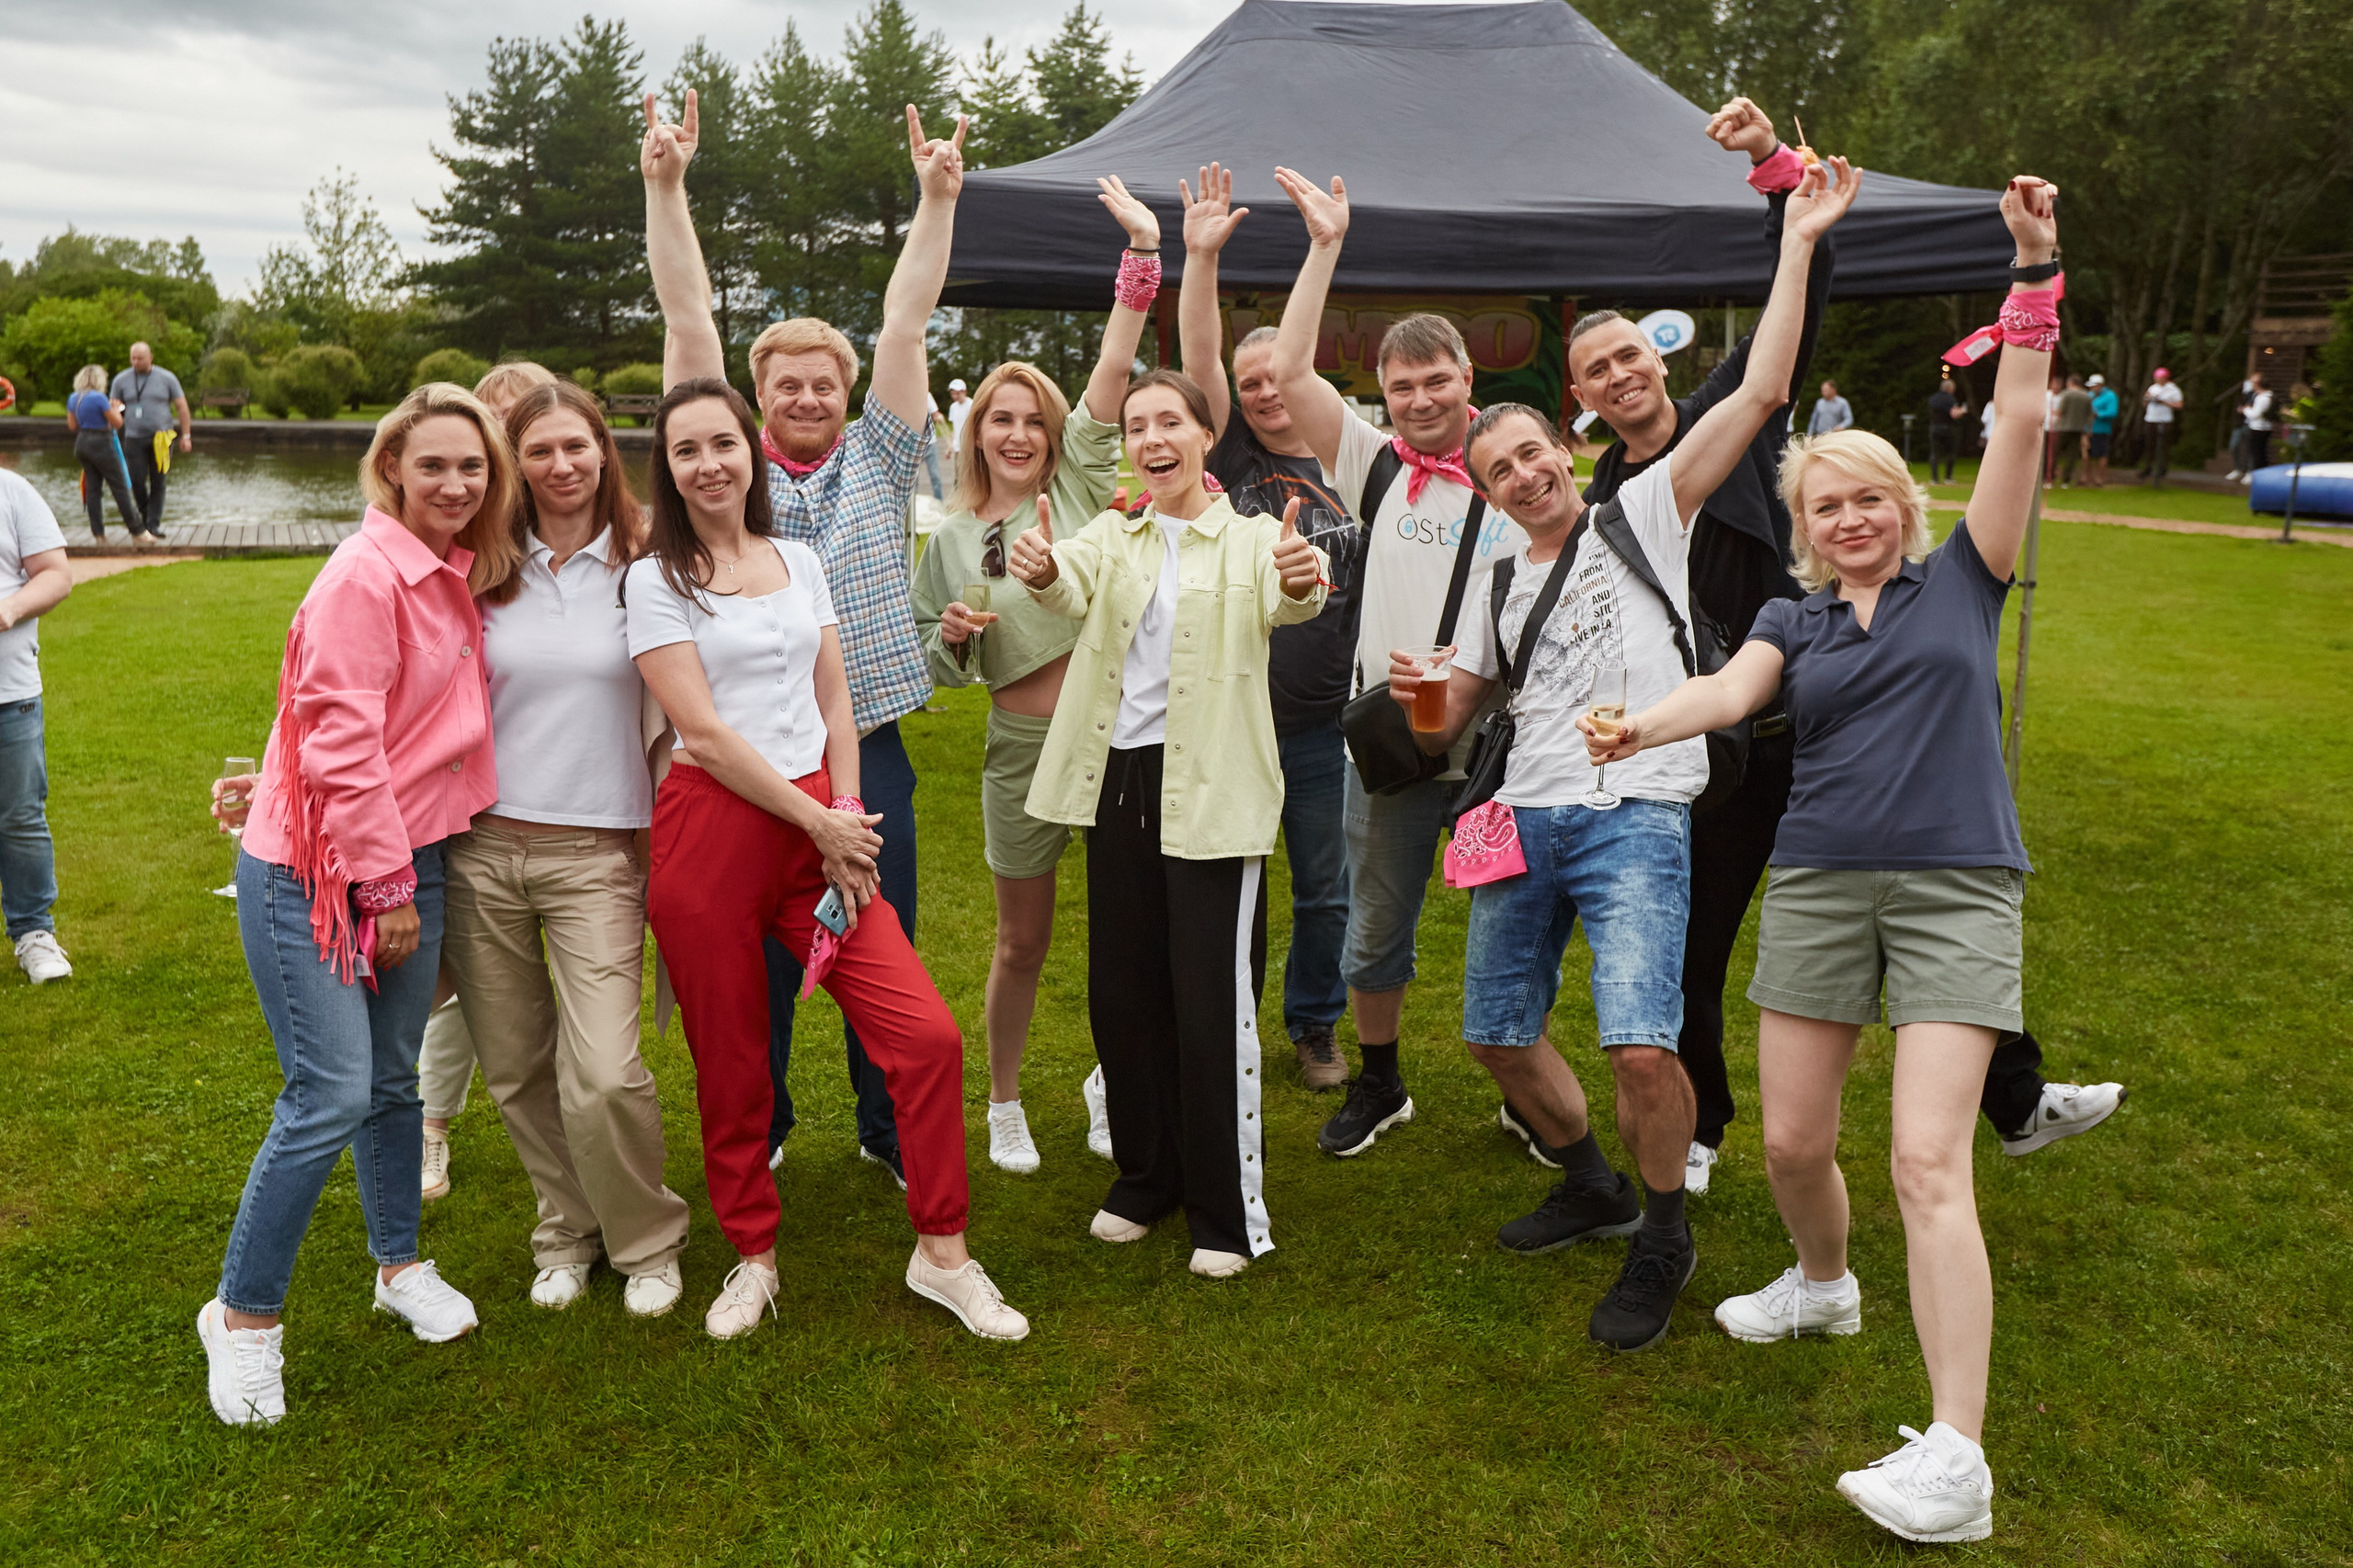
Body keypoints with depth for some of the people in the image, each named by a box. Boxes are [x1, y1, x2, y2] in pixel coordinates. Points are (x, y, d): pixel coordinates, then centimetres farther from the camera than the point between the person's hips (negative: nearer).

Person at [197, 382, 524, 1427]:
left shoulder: (457, 578, 8)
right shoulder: (364, 574, -16)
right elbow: (340, 740, -18)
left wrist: (408, 879, 11)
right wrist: (386, 884, -14)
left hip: (410, 857, 8)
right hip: (313, 870, -7)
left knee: (395, 1079, 17)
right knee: (333, 1097, -7)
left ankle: (399, 1264, 35)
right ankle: (244, 1314, 12)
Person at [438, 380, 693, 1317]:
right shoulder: (483, 571, 7)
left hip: (596, 851, -3)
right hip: (481, 847, 3)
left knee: (602, 1079, -11)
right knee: (517, 1072, 10)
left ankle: (648, 1242, 15)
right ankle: (566, 1230, 33)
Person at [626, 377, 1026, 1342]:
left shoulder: (798, 561, 13)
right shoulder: (657, 581, -1)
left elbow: (834, 705, 11)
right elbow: (704, 733, -9)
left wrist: (848, 821, -3)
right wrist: (822, 827, -10)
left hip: (823, 821, 3)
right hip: (711, 832, -3)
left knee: (926, 1036, -7)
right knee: (731, 1065, 7)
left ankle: (941, 1253, 9)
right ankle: (752, 1255, 28)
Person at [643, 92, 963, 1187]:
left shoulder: (876, 458, 9)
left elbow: (905, 322, 4)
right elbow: (689, 321, 0)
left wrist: (937, 200, -1)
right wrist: (665, 187, -6)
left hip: (868, 746, 1)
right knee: (757, 955, 9)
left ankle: (891, 1127, 26)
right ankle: (756, 1130, 28)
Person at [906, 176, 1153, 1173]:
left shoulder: (1083, 478, 5)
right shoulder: (952, 539, 7)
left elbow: (1115, 363, -5)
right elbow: (943, 671, 11)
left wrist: (1143, 250, -11)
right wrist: (951, 636, -11)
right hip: (1024, 747, 0)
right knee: (1024, 941, 10)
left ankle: (1109, 1082, 31)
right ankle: (1004, 1103, 30)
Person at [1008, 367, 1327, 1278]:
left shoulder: (1250, 539, -1)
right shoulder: (1111, 537, 9)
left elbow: (1281, 601, -25)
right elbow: (1071, 587, -14)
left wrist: (1301, 582, -49)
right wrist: (1041, 571, -38)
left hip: (1212, 791, -4)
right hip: (1120, 782, 5)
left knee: (1215, 1002, -2)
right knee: (1122, 992, 12)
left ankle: (1229, 1212, 13)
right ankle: (1146, 1177, 31)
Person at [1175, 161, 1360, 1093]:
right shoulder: (1234, 456, 2)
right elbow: (1199, 362, -11)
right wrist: (1201, 257, -20)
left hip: (1325, 723, 1)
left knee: (1327, 892, 12)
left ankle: (1313, 1028, 32)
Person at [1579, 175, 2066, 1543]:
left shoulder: (1960, 580, 8)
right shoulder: (1794, 619, 13)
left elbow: (2020, 423, -1)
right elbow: (1730, 691, -7)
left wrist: (2036, 272, -7)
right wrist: (1637, 725, -27)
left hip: (1956, 889, -3)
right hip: (1819, 883, 3)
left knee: (1928, 1163, -14)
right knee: (1793, 1139, 6)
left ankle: (1957, 1460, -12)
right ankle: (1824, 1286, 39)